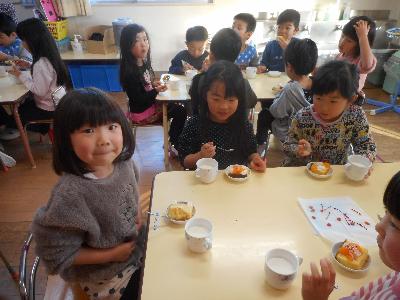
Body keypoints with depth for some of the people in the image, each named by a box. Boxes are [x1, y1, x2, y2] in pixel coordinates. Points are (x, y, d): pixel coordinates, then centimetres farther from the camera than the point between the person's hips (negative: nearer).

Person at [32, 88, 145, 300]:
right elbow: (58, 255, -24)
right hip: (106, 280, -5)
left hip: (137, 254, 6)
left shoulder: (124, 161, -17)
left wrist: (138, 212, -9)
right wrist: (112, 255, -21)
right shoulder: (70, 195, -36)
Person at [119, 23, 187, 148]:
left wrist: (153, 83, -2)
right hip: (142, 112, -8)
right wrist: (156, 90, -33)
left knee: (177, 107, 12)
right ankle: (173, 145, 11)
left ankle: (172, 142, 20)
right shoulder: (129, 71, -26)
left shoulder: (143, 62, -1)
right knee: (181, 112, -5)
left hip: (150, 103, 8)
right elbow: (138, 99, -24)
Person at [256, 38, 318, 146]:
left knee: (264, 114, 17)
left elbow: (275, 112, -19)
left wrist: (279, 94, -4)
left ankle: (259, 144, 33)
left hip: (288, 136, -5)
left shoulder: (290, 89, -32)